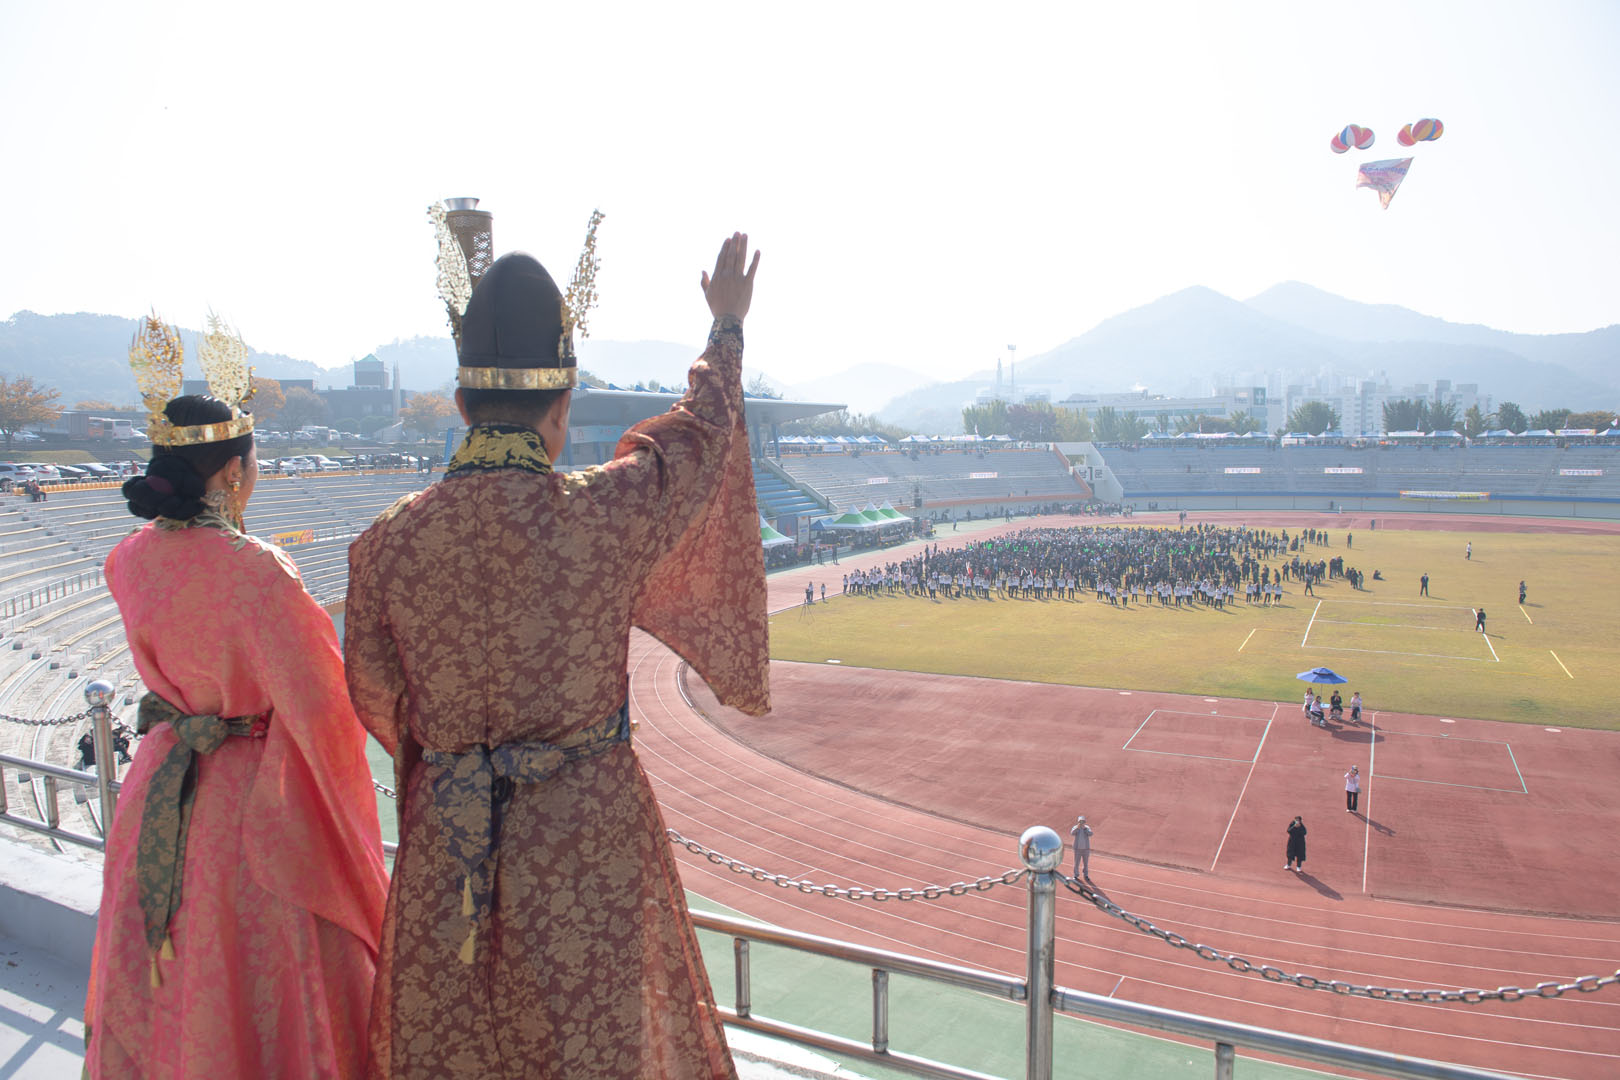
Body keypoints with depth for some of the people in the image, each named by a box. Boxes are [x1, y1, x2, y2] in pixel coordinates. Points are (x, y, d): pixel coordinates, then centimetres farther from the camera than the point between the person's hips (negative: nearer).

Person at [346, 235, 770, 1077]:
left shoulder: (387, 540, -9)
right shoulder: (609, 510, -18)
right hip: (589, 832, -2)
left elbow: (372, 695, 4)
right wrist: (728, 326, 19)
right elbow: (701, 427, 1)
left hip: (447, 841, 3)